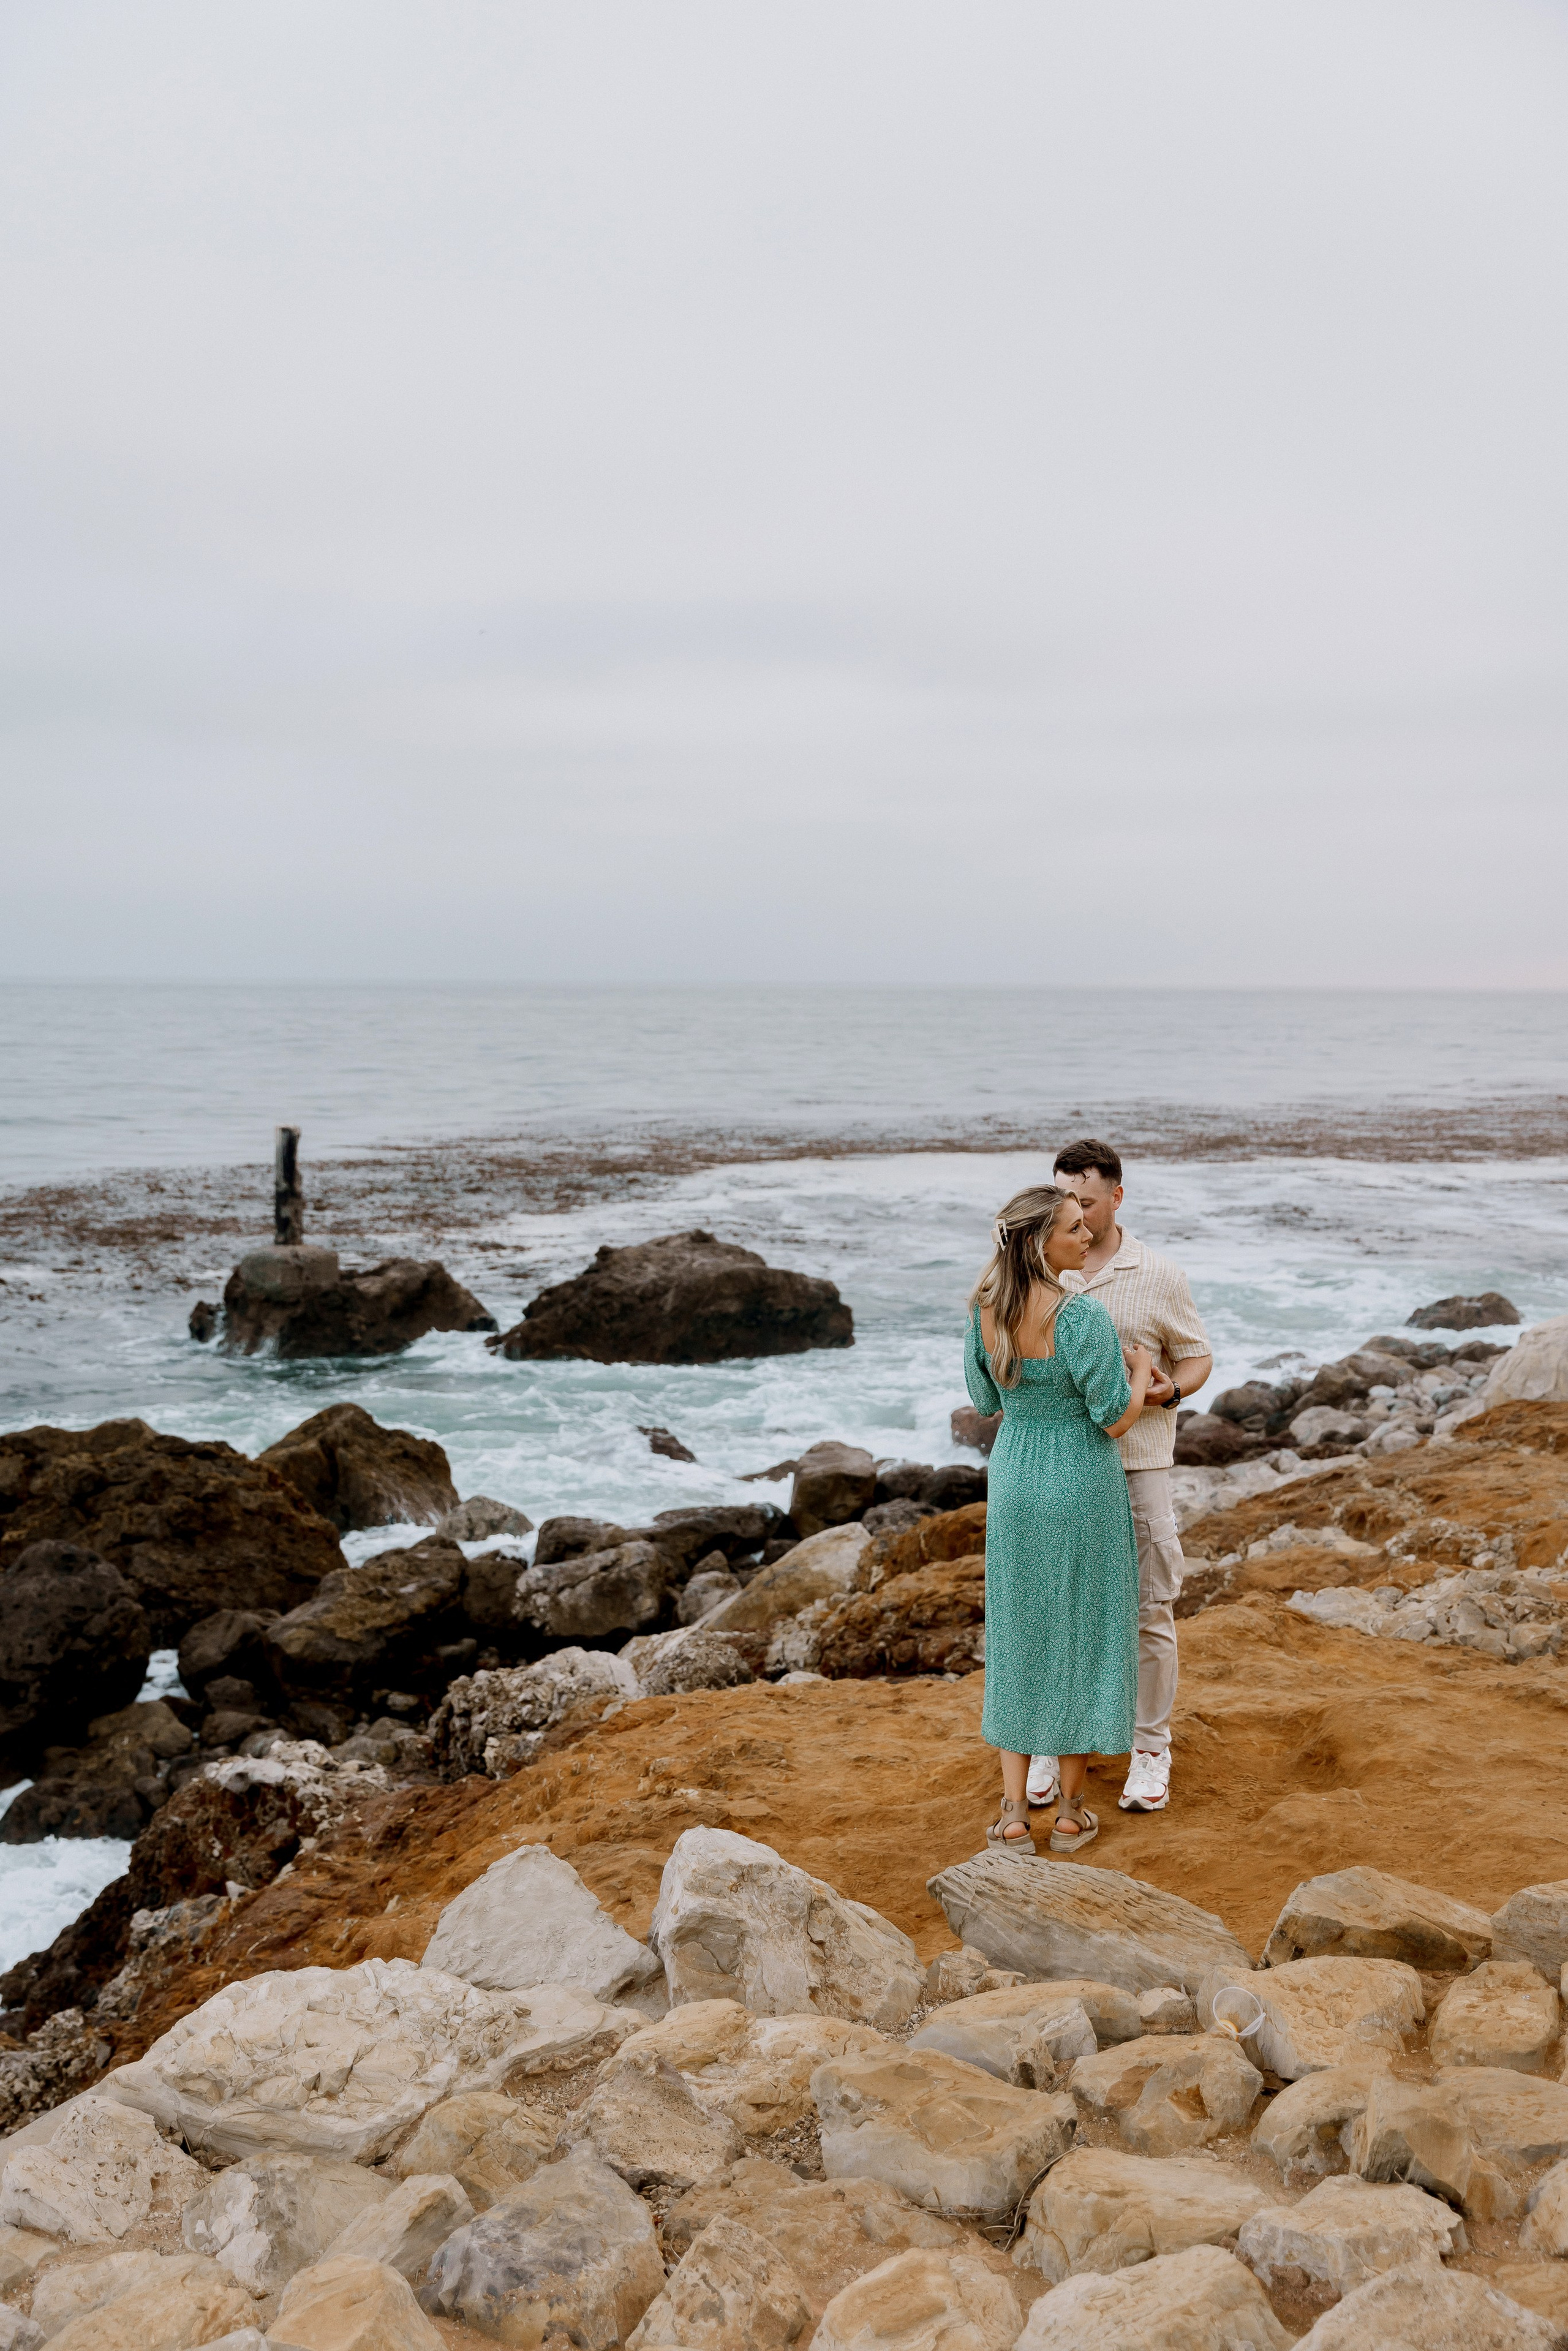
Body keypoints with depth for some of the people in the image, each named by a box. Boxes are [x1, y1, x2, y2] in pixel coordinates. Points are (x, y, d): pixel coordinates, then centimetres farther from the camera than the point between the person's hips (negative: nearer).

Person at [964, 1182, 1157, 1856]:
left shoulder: (985, 1308, -5)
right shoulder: (1082, 1315, -24)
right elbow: (1117, 1418, -18)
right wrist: (1141, 1368, 1)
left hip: (1015, 1484, 5)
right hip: (1084, 1490, -5)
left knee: (1020, 1642, 14)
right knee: (1082, 1640, 11)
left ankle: (1013, 1817, 12)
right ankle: (1070, 1811, 20)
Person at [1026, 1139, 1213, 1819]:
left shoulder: (1159, 1277, -3)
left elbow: (1196, 1357, 5)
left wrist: (1165, 1390, -16)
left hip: (1138, 1463, -2)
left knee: (1148, 1610, 3)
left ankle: (1150, 1748, 17)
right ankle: (1053, 1743, 21)